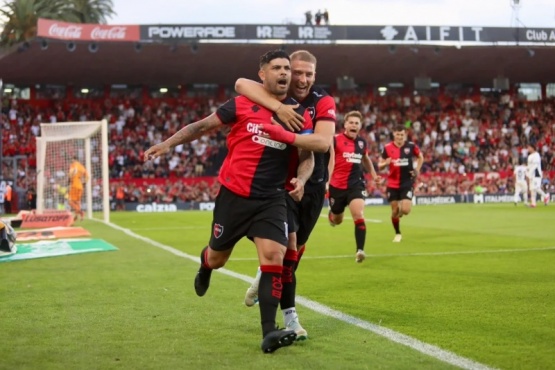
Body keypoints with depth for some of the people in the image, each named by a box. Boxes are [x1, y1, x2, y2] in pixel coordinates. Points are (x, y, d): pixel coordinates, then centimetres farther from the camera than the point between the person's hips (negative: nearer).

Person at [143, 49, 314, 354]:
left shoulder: (300, 115, 1)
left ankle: (269, 333, -12)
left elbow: (307, 156, 6)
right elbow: (203, 126, 4)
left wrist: (301, 179, -14)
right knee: (217, 258, 13)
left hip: (271, 200, 1)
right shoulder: (242, 105, -3)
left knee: (274, 257, -16)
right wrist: (168, 144, 0)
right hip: (233, 194, -1)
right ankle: (205, 265, 53)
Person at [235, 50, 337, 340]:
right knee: (288, 244, -17)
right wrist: (277, 106, -38)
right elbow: (241, 84, -29)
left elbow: (323, 142, -26)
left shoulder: (323, 102, -10)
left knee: (296, 249, 16)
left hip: (312, 185, 3)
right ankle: (289, 315, -7)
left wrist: (288, 137, -42)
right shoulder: (276, 96, -9)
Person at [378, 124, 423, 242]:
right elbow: (379, 165, 1)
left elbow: (420, 157, 15)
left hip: (407, 182, -1)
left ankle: (401, 207, 24)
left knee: (405, 210, -14)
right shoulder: (387, 148, -4)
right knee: (395, 211, 4)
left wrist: (417, 169, 0)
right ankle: (397, 234, 25)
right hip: (393, 184, 1)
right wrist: (386, 163, -21)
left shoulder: (411, 146, -5)